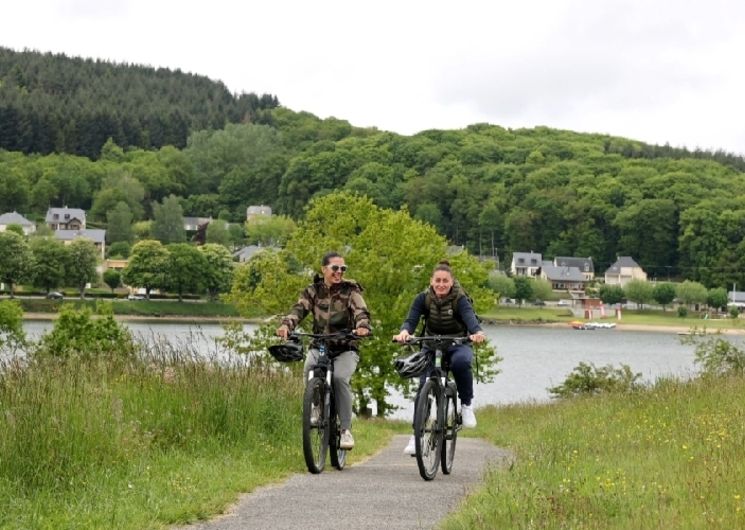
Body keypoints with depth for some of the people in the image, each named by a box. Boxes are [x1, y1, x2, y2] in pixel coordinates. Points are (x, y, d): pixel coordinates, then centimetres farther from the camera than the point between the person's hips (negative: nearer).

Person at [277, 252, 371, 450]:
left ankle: (346, 430, -19)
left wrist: (362, 326, -42)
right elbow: (299, 309, -12)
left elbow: (361, 311, -17)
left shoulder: (351, 290, -2)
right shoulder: (312, 291, 4)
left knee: (340, 377, -29)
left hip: (345, 349, -2)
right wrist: (286, 325, -34)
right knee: (309, 369, -31)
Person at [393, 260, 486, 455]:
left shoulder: (460, 299, -14)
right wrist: (405, 332, -45)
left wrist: (477, 333, -55)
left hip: (457, 345, -2)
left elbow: (470, 317, -31)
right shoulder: (423, 298, -7)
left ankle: (466, 405, -16)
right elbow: (412, 318, -20)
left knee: (461, 362, -38)